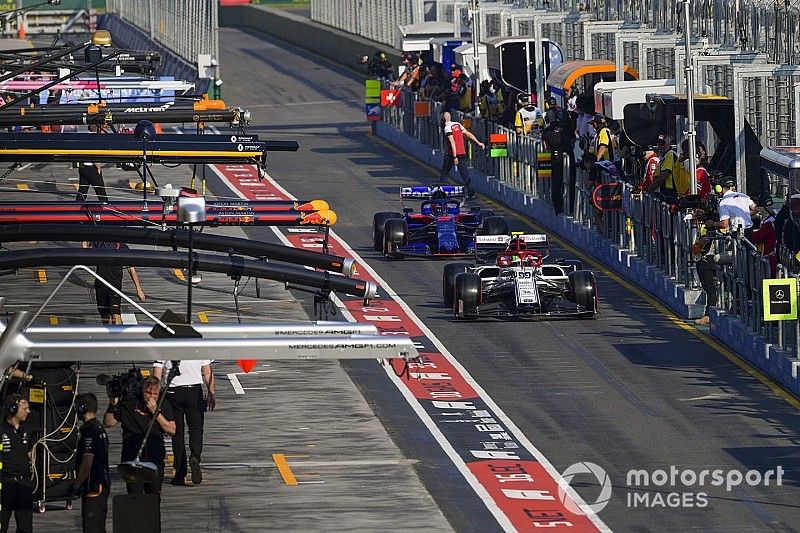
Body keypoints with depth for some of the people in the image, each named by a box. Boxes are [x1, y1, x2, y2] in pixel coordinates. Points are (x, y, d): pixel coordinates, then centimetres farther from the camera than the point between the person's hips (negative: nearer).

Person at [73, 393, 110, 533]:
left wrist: (76, 485, -12)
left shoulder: (89, 431, -16)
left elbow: (87, 463, -21)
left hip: (93, 488, -10)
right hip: (102, 484, 10)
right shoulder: (100, 429, 16)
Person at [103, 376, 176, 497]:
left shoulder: (163, 405, 8)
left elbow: (172, 431, 0)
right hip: (132, 456, -2)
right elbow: (107, 424, 6)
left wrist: (156, 412, -8)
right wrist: (112, 405, -11)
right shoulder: (129, 403, 2)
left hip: (155, 458, 2)